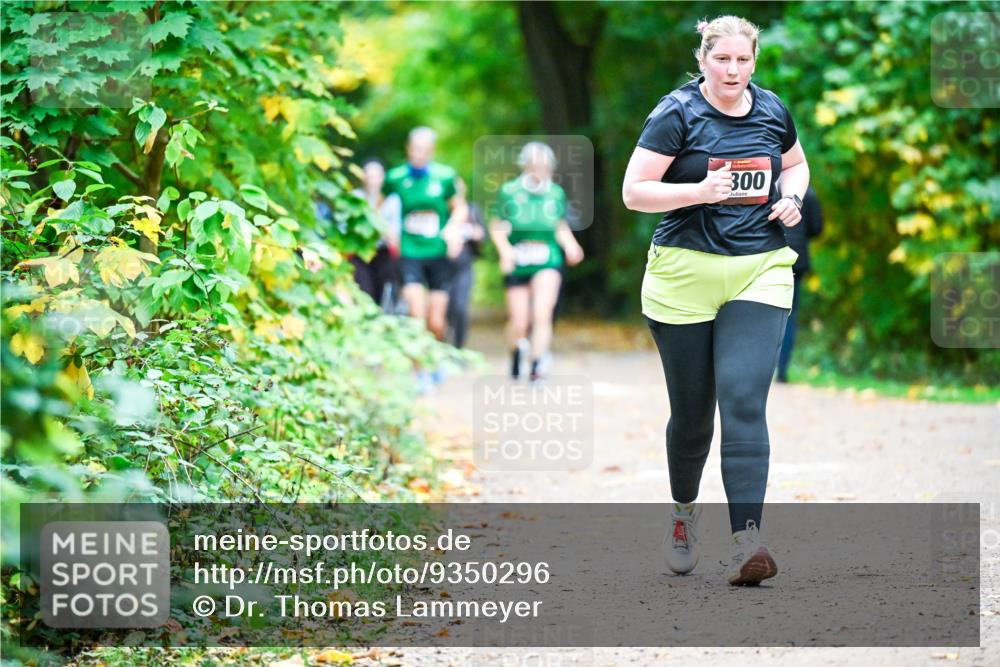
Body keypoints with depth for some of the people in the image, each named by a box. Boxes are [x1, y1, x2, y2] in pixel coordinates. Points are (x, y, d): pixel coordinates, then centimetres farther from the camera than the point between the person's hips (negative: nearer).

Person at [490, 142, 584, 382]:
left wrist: (570, 245, -3)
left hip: (547, 263, 1)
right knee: (519, 323, 4)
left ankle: (536, 366, -16)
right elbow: (497, 227, 2)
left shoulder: (556, 193, 4)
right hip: (517, 264, -1)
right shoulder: (509, 191, -4)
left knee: (542, 314, -19)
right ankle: (516, 352, 38)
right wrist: (505, 249, -15)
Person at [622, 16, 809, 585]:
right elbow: (634, 192, -9)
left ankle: (747, 542, -20)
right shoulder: (677, 115, -6)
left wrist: (792, 199, 5)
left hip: (760, 273, 2)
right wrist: (700, 190, -23)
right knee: (692, 411, 8)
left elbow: (794, 164, 26)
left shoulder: (773, 112, 7)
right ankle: (684, 510, 38)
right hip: (685, 277, -2)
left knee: (744, 402, -13)